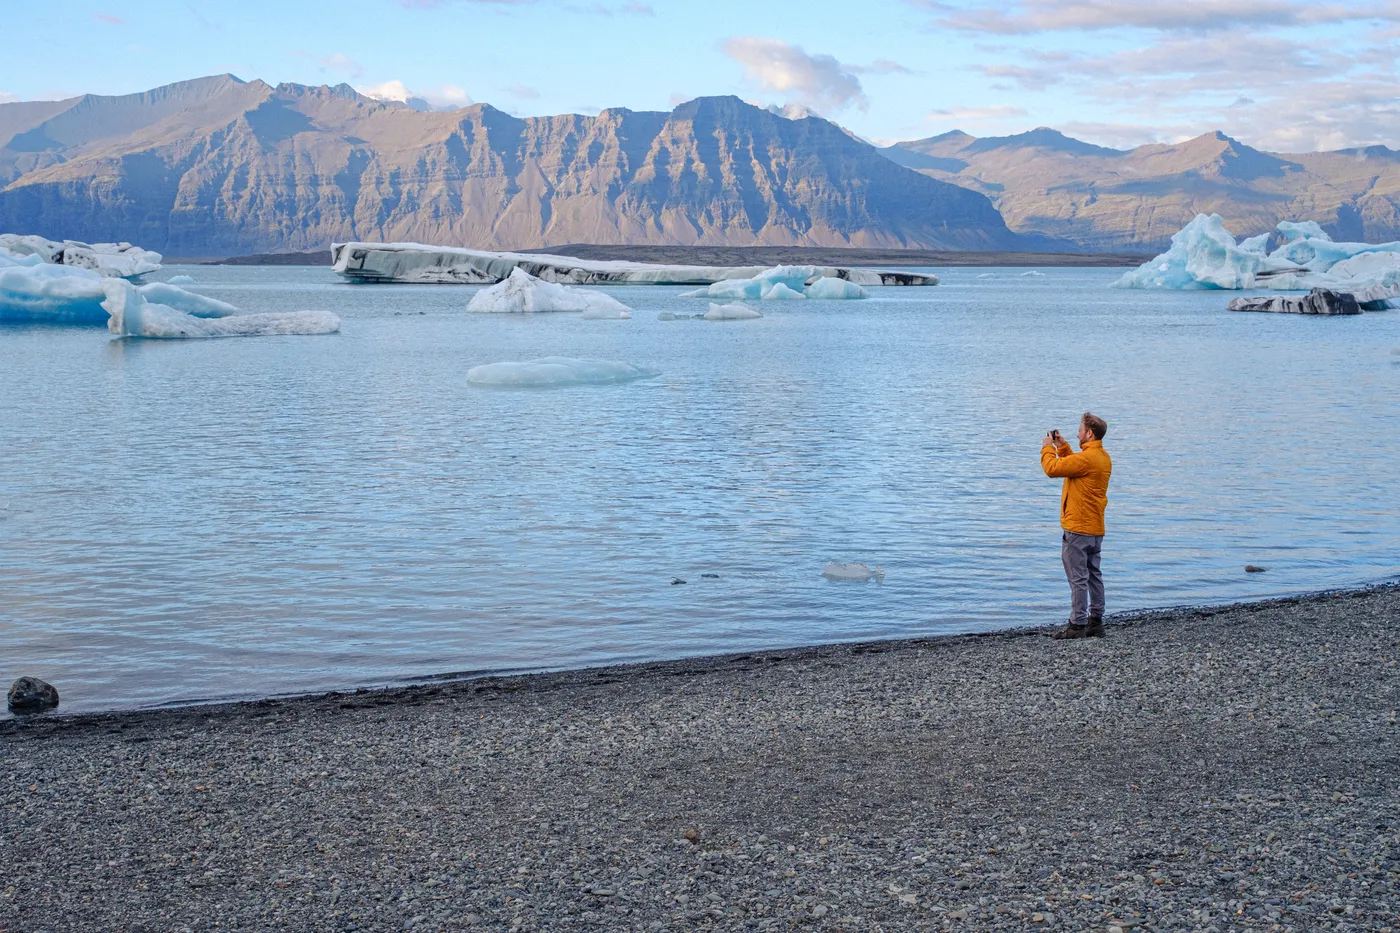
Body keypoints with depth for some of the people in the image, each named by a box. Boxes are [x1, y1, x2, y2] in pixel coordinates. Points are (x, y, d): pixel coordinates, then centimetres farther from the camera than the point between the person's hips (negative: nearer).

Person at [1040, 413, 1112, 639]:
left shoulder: (1086, 458, -20)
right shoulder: (1103, 457, 12)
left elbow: (1052, 468, -19)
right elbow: (1073, 466, 25)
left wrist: (1048, 448, -2)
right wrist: (1062, 447, 21)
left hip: (1077, 528, -10)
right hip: (1095, 528, 10)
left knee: (1078, 578, -6)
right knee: (1093, 575, 13)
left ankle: (1077, 625, -5)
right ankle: (1095, 622, 17)